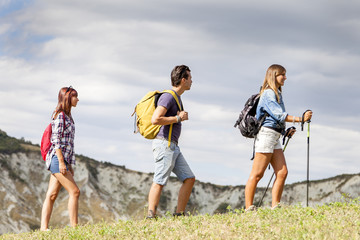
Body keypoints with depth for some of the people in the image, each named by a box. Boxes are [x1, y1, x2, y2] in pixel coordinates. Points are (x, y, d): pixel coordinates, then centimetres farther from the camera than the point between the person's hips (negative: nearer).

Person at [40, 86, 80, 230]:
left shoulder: (66, 116, 20)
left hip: (63, 160, 9)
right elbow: (56, 140, -15)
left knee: (51, 195, 3)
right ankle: (74, 226, -12)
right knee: (74, 191, -12)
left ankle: (43, 227, 0)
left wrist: (69, 165, 21)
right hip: (57, 159, -9)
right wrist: (61, 162, -20)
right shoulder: (60, 115, -8)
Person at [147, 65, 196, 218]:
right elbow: (155, 120, -23)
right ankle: (151, 217, -13)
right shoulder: (168, 97, -12)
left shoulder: (177, 98, 20)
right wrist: (178, 118, -14)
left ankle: (179, 215, 4)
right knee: (159, 182, -12)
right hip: (164, 144, -10)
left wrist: (182, 116, 15)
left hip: (173, 147, 10)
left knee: (189, 179, 4)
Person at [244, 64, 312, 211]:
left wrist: (285, 131, 13)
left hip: (275, 138, 10)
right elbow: (279, 115, -19)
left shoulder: (277, 94, 22)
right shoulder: (268, 93, -8)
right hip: (266, 134, -9)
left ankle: (275, 207, 0)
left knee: (282, 173, 0)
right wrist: (301, 119, -22)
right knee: (257, 174, -9)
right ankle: (249, 208, -10)